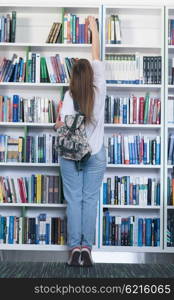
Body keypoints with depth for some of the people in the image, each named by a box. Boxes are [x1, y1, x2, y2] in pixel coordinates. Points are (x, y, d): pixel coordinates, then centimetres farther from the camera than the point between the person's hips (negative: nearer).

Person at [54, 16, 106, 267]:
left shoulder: (69, 96, -7)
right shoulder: (99, 91, -2)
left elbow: (64, 125, -16)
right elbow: (97, 59, 10)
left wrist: (58, 124, 7)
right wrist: (94, 29, 21)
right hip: (96, 155, 1)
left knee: (74, 201, 4)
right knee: (90, 201, 4)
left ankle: (75, 248, 6)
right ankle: (87, 248, 5)